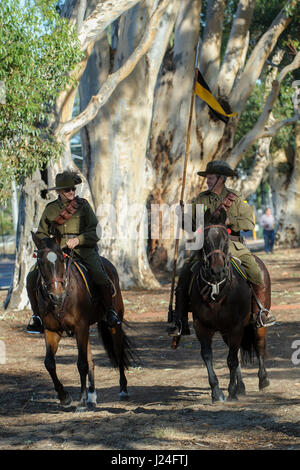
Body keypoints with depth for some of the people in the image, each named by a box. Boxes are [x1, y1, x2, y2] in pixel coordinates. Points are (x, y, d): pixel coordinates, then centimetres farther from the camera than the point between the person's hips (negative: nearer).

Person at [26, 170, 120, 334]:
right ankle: (37, 314, 3)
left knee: (100, 275, -27)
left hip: (83, 248, -2)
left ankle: (109, 310, -3)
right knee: (32, 277, -16)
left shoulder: (83, 205, 6)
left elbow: (93, 232, -1)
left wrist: (78, 240, -19)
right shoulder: (50, 209, 11)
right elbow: (41, 233, 19)